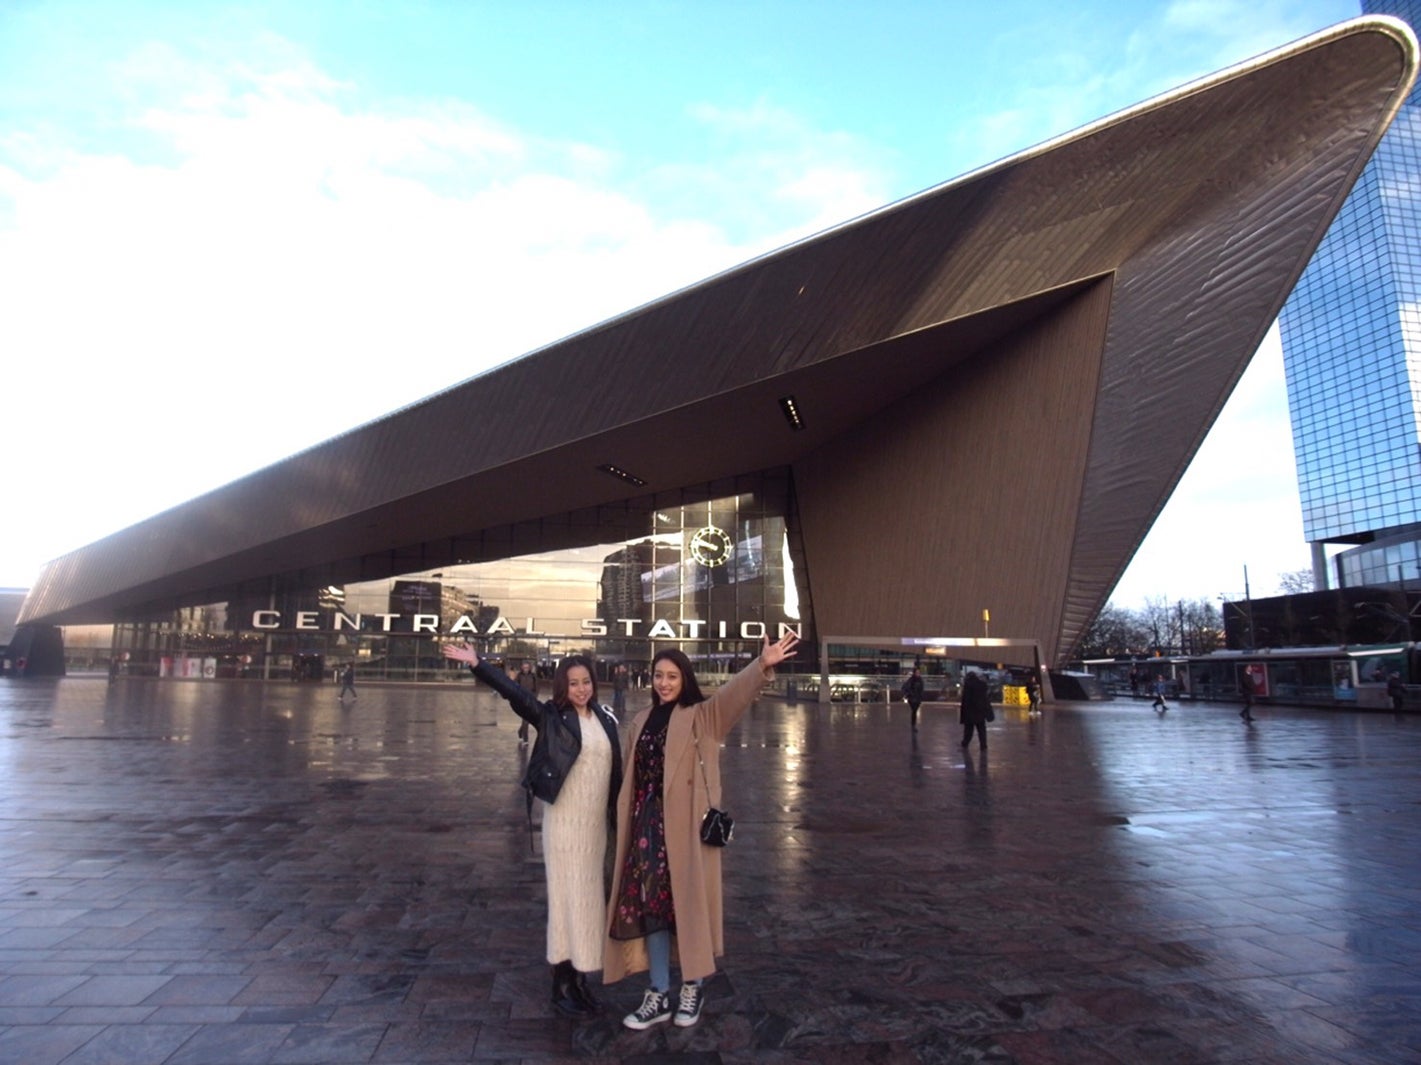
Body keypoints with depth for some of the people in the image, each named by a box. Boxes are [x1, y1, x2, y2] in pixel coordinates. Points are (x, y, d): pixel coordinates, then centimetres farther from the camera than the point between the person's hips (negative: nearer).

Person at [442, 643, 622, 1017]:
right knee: (566, 898, 2)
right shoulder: (551, 717, -7)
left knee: (589, 898, 12)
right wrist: (477, 664, -30)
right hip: (564, 821, -4)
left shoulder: (606, 720, 5)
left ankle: (579, 978, 26)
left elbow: (615, 771, 11)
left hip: (597, 822, 5)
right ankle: (562, 984, 16)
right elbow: (514, 692, -18)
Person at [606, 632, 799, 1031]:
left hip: (686, 824, -4)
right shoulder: (641, 721, 9)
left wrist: (763, 666, -41)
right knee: (650, 904, 8)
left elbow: (734, 694, -24)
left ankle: (692, 989, 25)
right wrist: (627, 822, 14)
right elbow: (632, 776, 15)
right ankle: (658, 995, 22)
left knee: (689, 902, 5)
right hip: (648, 823, 4)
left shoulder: (701, 716, -5)